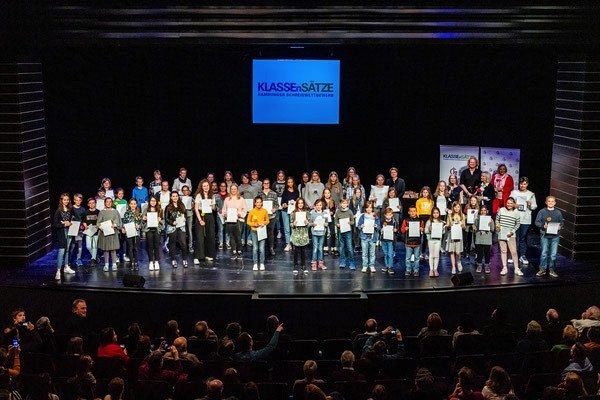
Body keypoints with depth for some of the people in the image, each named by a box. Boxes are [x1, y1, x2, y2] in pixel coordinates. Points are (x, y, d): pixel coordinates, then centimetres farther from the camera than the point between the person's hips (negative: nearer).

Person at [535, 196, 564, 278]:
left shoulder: (558, 212, 8)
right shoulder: (542, 211, 2)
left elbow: (561, 222, 14)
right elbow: (537, 222, 1)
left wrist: (560, 227, -7)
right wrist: (543, 225, -16)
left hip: (555, 236, 2)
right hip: (545, 235, -2)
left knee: (553, 254, 4)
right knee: (544, 253, -2)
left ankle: (552, 270, 14)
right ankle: (542, 269, 9)